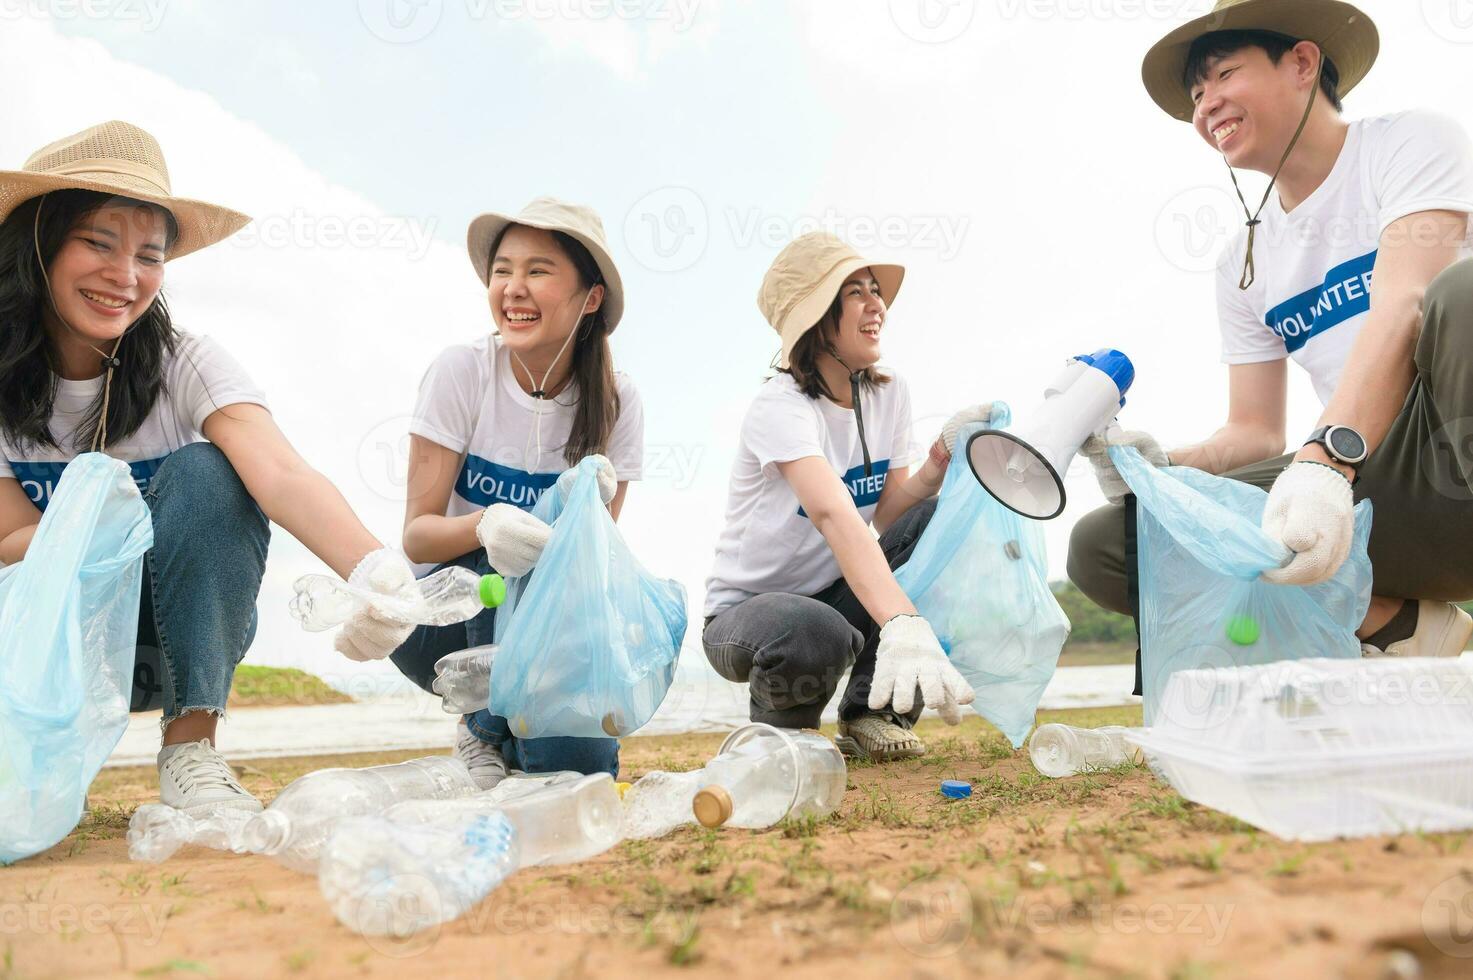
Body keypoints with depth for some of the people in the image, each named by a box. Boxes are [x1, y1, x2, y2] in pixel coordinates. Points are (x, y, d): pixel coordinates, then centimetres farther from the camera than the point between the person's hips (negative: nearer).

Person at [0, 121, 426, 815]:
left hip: (184, 635, 0)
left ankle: (190, 749, -21)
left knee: (203, 471, -29)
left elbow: (282, 476, -35)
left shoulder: (184, 364, -16)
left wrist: (375, 569, -55)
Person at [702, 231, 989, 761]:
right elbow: (834, 515, -42)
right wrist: (903, 624, -56)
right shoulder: (780, 405, -23)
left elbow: (889, 516, -4)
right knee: (817, 634, -40)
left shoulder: (889, 393, -1)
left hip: (836, 594, 7)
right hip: (744, 612, -6)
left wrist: (942, 454, -22)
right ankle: (778, 728, -2)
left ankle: (872, 714, -7)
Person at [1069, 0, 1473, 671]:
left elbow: (1407, 307, -18)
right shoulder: (1242, 264, 16)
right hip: (1366, 490, 5)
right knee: (1102, 546, -9)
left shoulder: (1412, 143, 0)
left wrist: (1326, 458, -34)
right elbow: (1255, 433, 12)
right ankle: (1395, 625, -11)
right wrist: (1163, 467, -10)